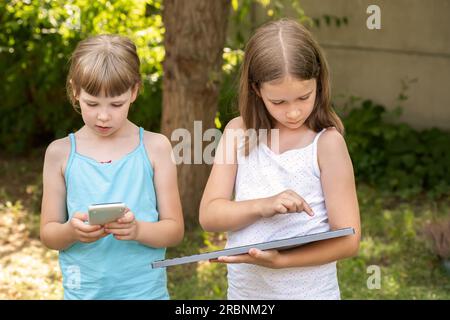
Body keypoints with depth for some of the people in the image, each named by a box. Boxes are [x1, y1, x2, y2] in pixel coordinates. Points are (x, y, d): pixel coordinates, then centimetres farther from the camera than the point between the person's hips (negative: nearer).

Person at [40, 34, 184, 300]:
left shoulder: (155, 147, -5)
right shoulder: (61, 153, -2)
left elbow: (175, 230, -4)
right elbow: (48, 233, 1)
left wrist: (138, 230, -23)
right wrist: (71, 231, -19)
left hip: (145, 289, -1)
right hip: (82, 290, 1)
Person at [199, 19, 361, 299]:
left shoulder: (327, 142, -14)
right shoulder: (239, 132, -5)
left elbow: (348, 239, -14)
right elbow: (209, 216, -7)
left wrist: (279, 259, -26)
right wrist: (262, 206, -24)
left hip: (309, 292, -3)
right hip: (242, 290, 3)